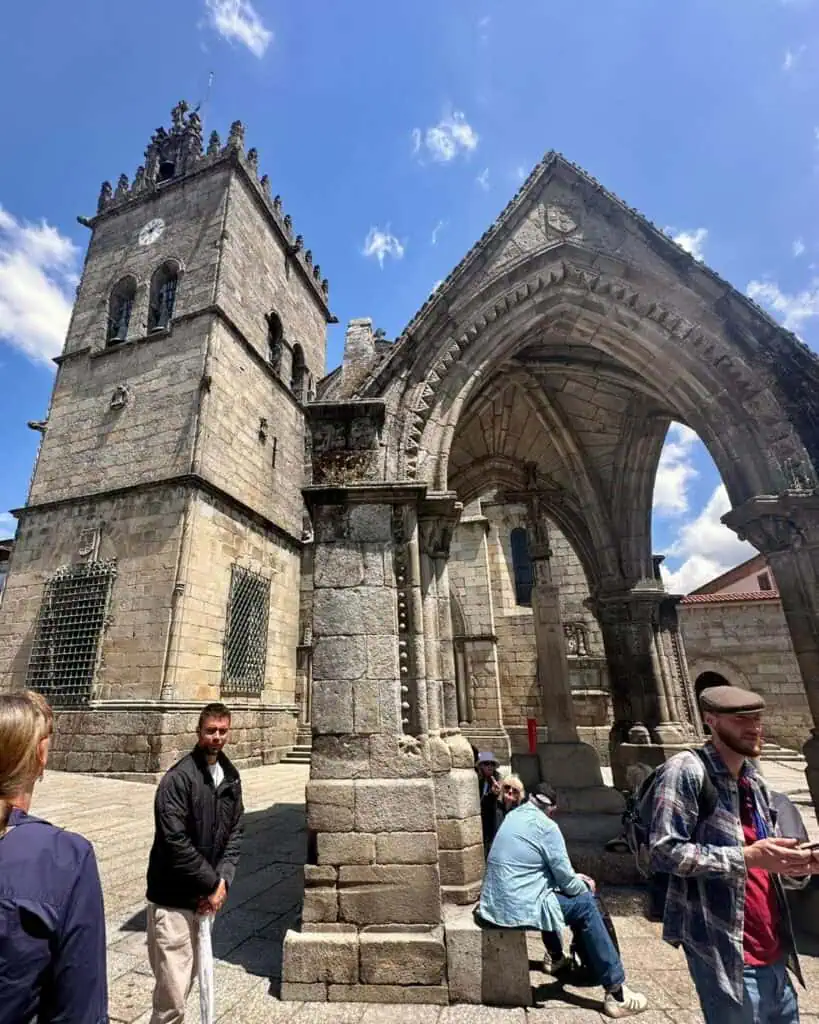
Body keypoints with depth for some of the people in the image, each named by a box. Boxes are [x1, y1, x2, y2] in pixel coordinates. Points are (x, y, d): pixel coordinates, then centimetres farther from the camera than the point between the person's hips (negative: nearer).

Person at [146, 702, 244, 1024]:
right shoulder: (178, 778, -19)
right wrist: (212, 883, -14)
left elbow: (235, 832, 6)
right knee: (172, 993, -3)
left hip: (207, 895, 7)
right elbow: (175, 842, -21)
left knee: (190, 979, 21)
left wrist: (223, 880, -7)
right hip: (173, 899, -7)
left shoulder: (231, 777, 2)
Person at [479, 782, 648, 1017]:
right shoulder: (547, 826, -11)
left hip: (495, 904, 7)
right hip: (519, 909, -7)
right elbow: (566, 882, -4)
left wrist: (575, 877, 26)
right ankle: (616, 992, 13)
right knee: (586, 904, 8)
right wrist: (584, 886, 17)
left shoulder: (512, 817, 11)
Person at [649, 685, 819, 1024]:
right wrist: (747, 856, -24)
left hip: (773, 953, 8)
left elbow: (766, 858, 15)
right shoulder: (687, 770, -19)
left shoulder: (755, 780, 7)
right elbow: (664, 851, -23)